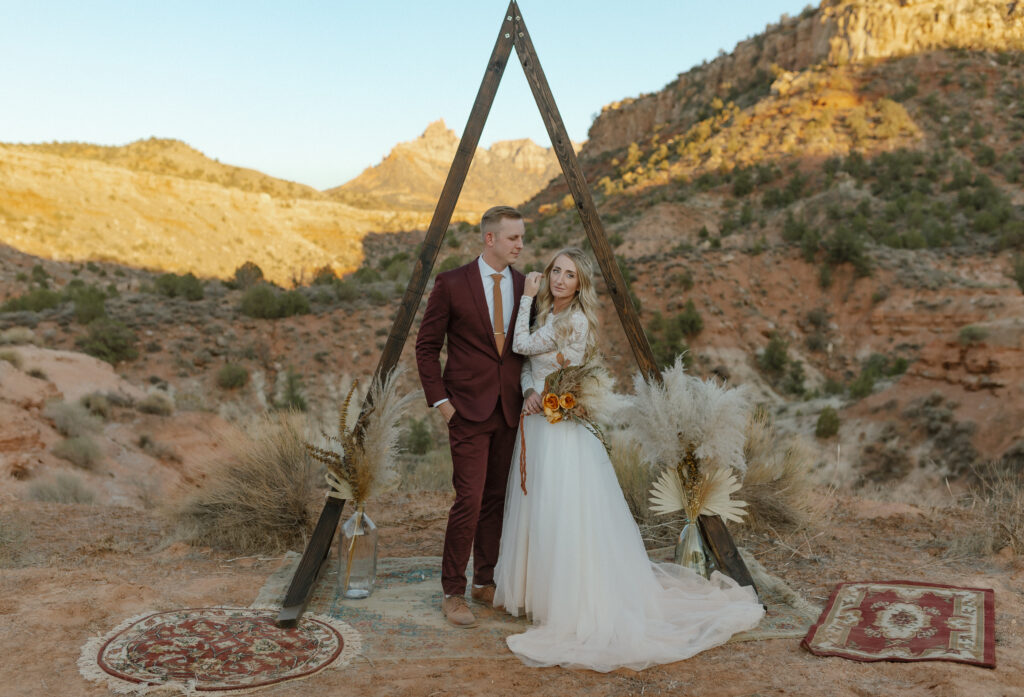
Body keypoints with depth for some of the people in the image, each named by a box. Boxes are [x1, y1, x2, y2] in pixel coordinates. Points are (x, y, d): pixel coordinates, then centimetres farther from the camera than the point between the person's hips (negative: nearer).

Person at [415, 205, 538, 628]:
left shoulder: (526, 286, 7)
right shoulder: (451, 284, -5)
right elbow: (426, 346, -2)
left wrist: (532, 390, 0)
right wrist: (439, 400, -8)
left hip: (509, 411, 5)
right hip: (468, 409, -5)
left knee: (497, 499, 11)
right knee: (469, 500, -7)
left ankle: (486, 582, 25)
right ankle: (453, 593, 7)